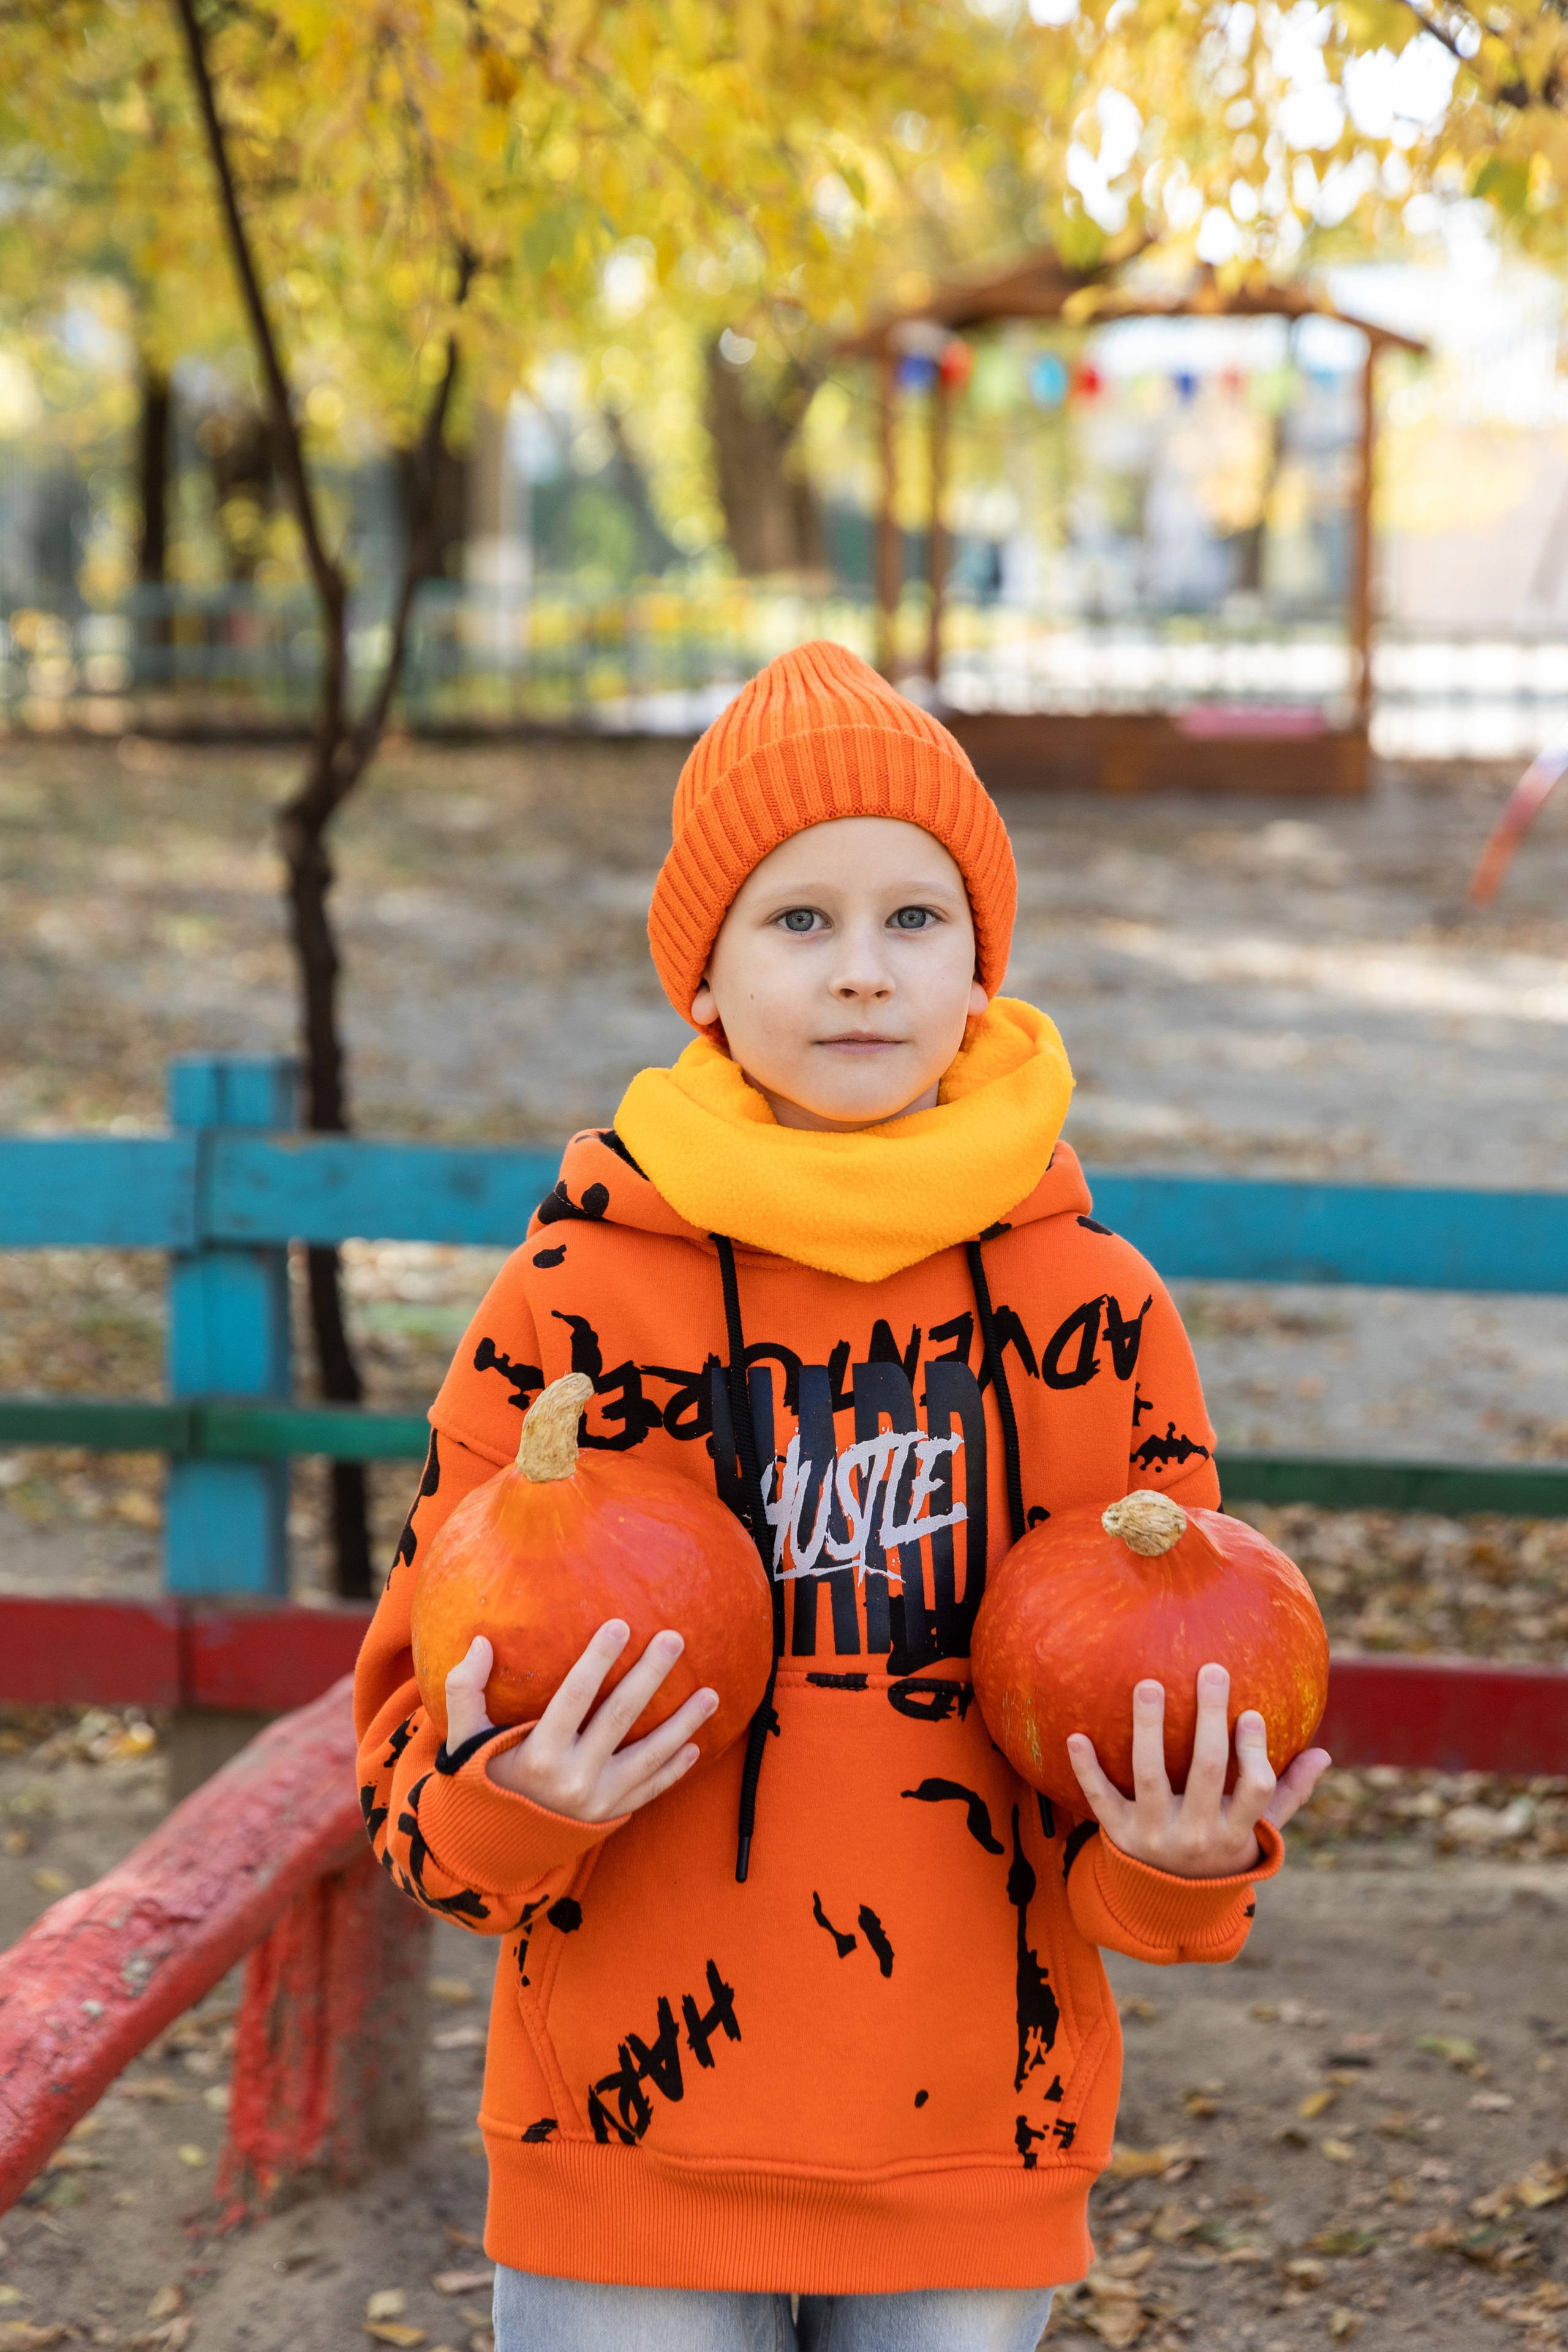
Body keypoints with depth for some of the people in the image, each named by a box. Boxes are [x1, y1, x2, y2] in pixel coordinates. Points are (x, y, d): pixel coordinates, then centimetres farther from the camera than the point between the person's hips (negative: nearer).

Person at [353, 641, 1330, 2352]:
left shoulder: (1094, 1313, -1)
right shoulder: (573, 1298, -5)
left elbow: (1187, 1704, 5)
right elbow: (420, 1724, -1)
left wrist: (1182, 1853, -15)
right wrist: (503, 1801, -21)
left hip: (972, 2187, 2)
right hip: (632, 2157, -1)